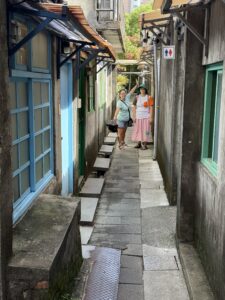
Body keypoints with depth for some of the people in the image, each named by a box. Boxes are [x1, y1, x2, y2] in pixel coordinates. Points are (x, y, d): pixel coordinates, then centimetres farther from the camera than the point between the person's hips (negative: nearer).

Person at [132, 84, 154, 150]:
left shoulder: (149, 97, -6)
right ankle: (139, 144, 21)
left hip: (146, 116, -4)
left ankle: (144, 145, 2)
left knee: (145, 130, -4)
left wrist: (151, 117, -12)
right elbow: (134, 108, 4)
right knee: (138, 130, 8)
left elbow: (151, 108, -7)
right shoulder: (137, 97, 3)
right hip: (138, 117, 4)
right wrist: (134, 117, -1)